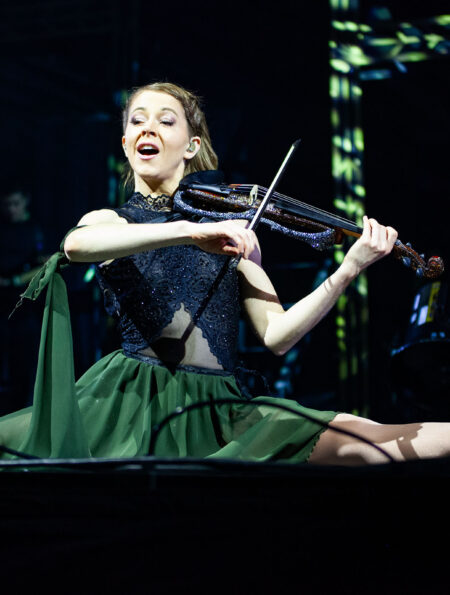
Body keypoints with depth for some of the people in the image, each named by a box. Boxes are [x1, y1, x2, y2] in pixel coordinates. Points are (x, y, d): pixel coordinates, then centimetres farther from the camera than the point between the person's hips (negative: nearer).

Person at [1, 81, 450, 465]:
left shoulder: (231, 229, 16)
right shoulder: (107, 221, 11)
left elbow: (276, 335, 5)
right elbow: (76, 245, -17)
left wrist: (350, 268, -8)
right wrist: (190, 231, -29)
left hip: (217, 411, 1)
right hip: (132, 403, -1)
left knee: (349, 439, -22)